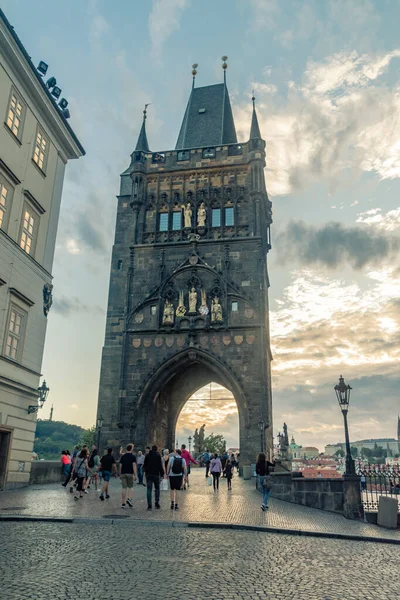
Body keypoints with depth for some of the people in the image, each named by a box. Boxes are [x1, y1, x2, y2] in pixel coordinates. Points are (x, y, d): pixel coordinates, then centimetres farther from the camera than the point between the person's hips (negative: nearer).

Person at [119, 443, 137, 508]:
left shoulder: (122, 456, 7)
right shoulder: (133, 456, -5)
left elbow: (120, 466, 8)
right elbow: (134, 466, -11)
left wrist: (120, 474, 17)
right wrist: (135, 475, -11)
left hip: (123, 473, 3)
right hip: (130, 474, -3)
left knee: (124, 488, 6)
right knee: (131, 487, 10)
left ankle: (123, 503, 6)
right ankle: (129, 499, -10)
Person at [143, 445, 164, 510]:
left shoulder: (147, 455, 8)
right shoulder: (158, 455, -3)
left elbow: (144, 465, 13)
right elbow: (160, 465, -7)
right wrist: (162, 473, -2)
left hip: (148, 474, 2)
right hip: (156, 474, -2)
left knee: (149, 490, 2)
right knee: (157, 488, 12)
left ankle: (149, 505, -3)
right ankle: (157, 503, 8)